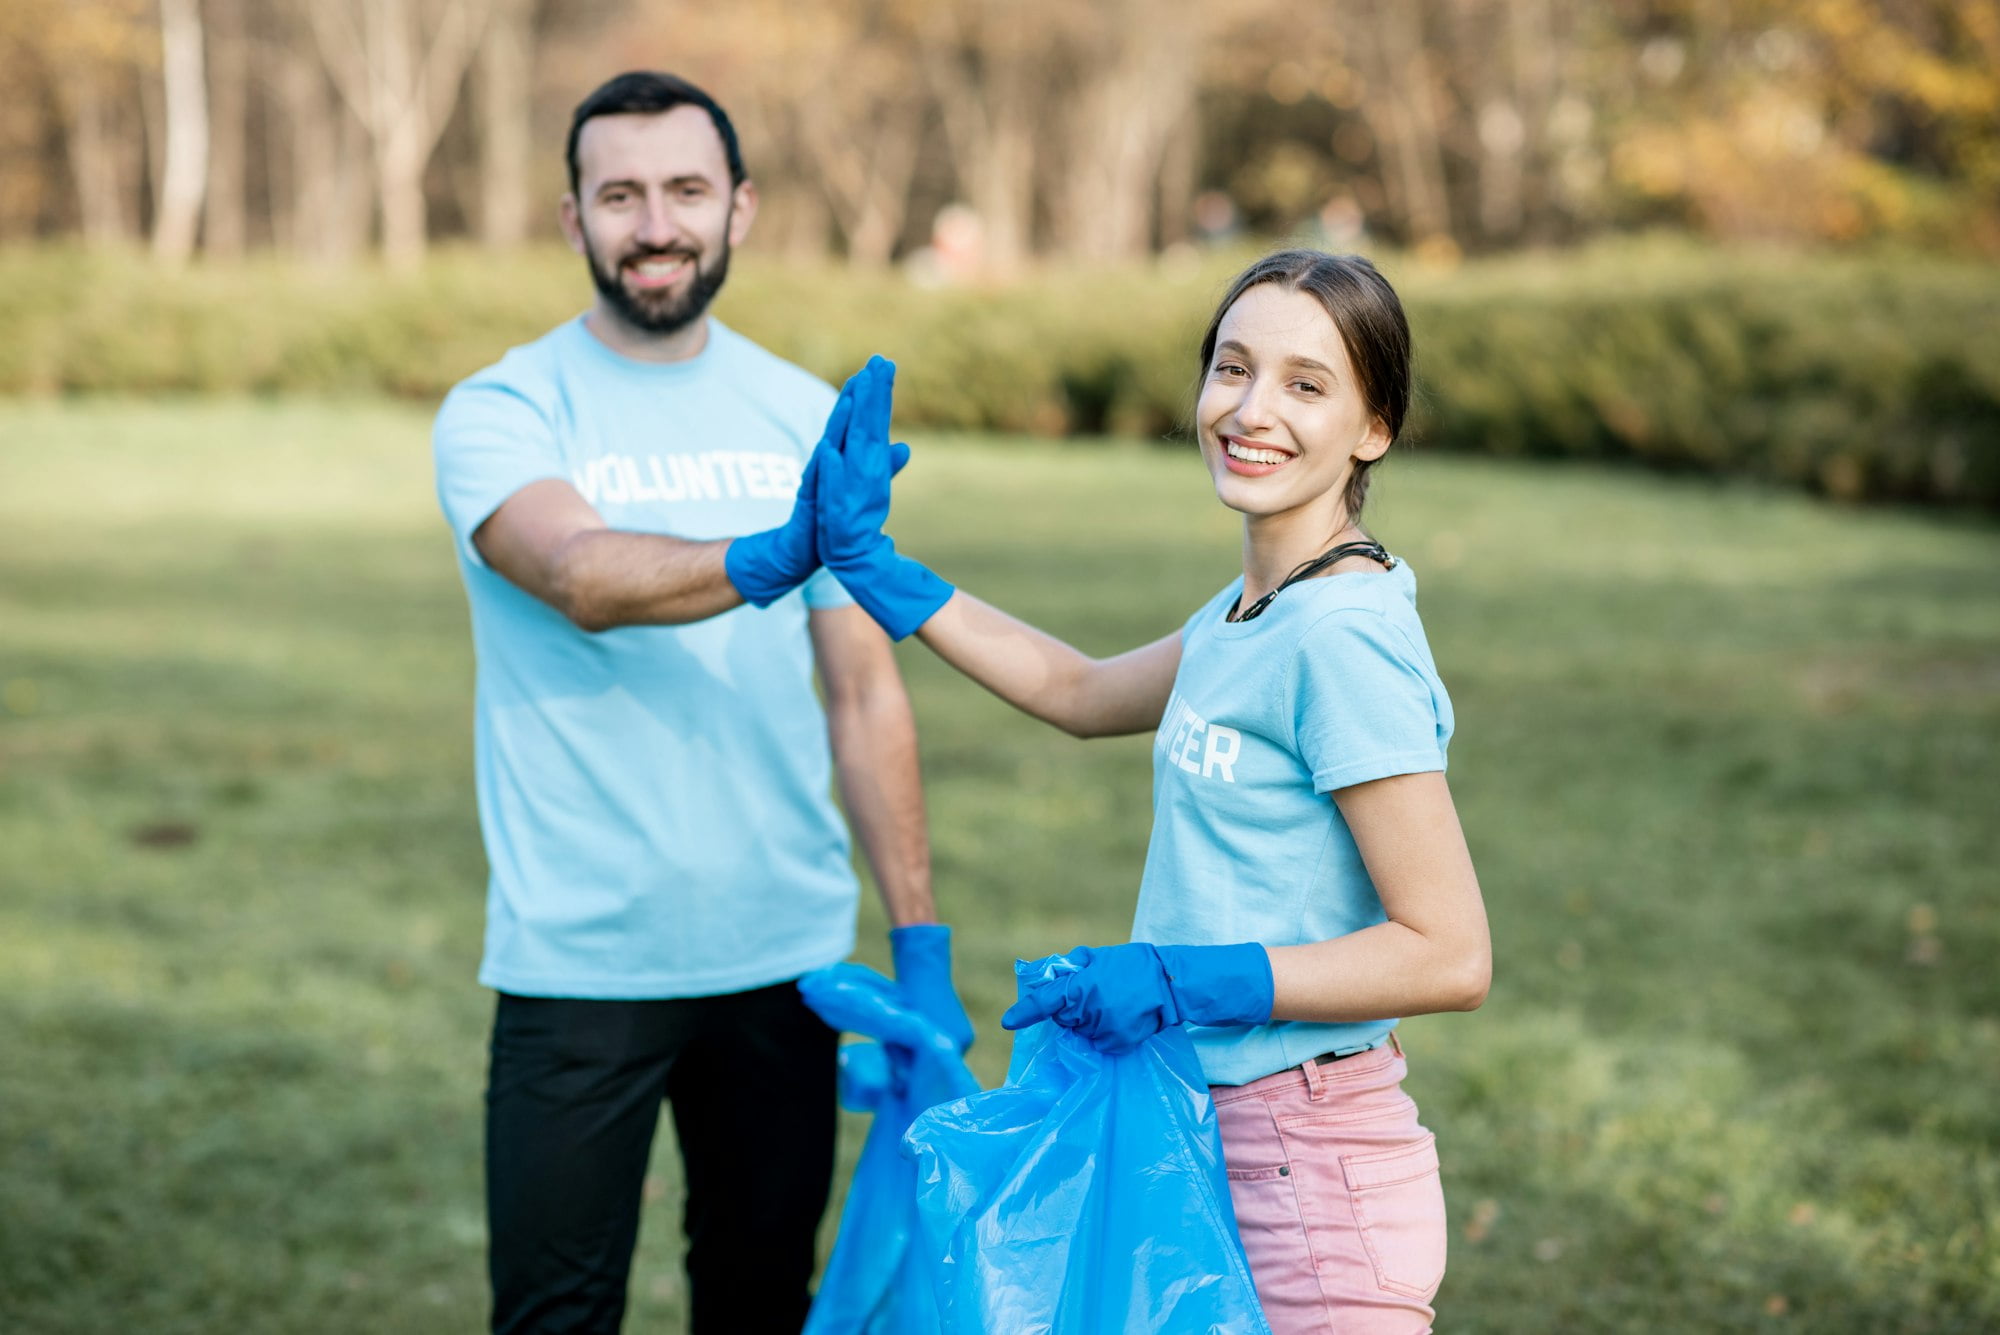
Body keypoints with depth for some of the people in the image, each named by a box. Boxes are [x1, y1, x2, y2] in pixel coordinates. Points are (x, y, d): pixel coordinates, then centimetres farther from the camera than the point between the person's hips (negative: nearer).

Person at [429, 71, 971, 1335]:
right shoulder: (504, 411, -5)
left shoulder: (810, 418, 7)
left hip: (785, 953, 4)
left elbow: (866, 689, 7)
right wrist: (768, 560, -44)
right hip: (578, 967, -4)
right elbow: (584, 579, -25)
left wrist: (923, 943, 2)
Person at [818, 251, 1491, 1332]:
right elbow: (1083, 693, 26)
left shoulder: (1343, 639, -18)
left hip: (1313, 1167, -9)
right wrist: (865, 560, 25)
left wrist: (1181, 981, -19)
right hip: (1217, 1137, 9)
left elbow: (1449, 955, -20)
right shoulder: (1251, 612, 8)